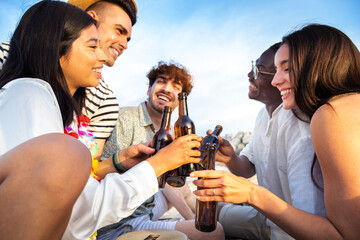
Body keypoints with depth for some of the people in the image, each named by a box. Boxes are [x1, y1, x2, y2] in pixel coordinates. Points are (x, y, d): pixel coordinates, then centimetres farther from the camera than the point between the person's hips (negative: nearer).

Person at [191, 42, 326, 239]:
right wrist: (231, 159, -20)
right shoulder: (264, 114, -3)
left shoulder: (302, 134, -33)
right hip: (270, 218, 7)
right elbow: (247, 169, 1)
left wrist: (253, 193, -45)